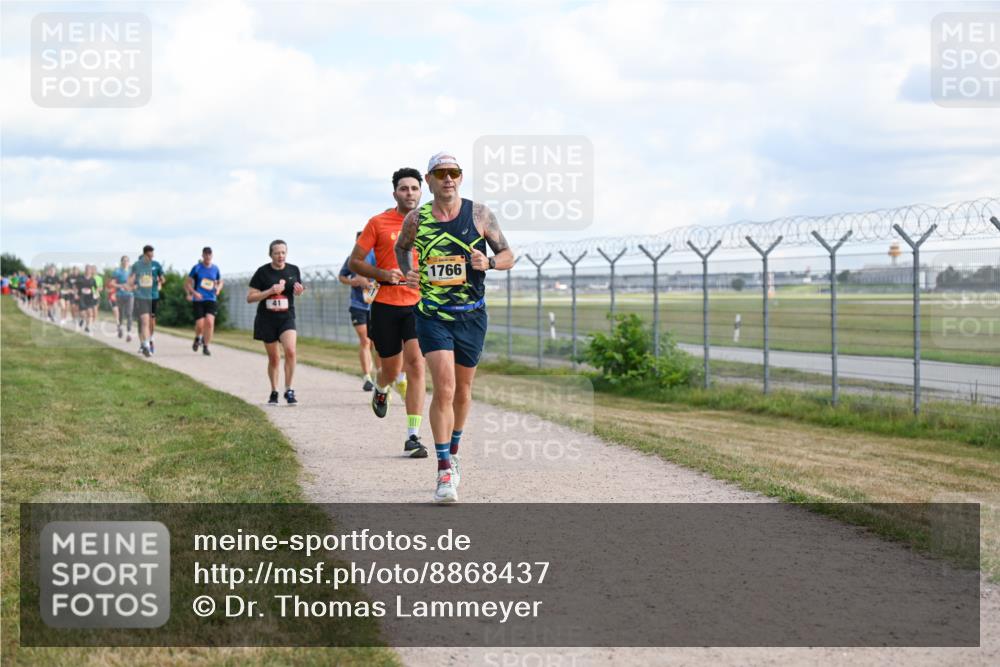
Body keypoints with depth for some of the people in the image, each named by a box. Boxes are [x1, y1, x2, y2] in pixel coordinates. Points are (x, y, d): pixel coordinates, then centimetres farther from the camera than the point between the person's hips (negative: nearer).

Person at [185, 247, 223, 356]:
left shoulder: (215, 269, 9)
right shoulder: (197, 268, 2)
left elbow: (220, 282, 22)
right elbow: (187, 283, 3)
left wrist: (218, 288, -1)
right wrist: (194, 293, -15)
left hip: (211, 299, 2)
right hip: (198, 300, -2)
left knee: (210, 321, -17)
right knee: (200, 324, -11)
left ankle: (205, 347, -6)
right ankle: (197, 338, 25)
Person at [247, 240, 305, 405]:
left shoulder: (293, 270, 3)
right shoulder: (262, 272, -5)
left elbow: (297, 291, 19)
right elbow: (250, 298, -5)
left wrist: (299, 290, -6)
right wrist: (270, 291, -18)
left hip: (287, 318, 0)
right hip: (266, 319, 0)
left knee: (290, 351, -21)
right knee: (273, 358, 7)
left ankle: (289, 390, -10)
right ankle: (274, 393, 24)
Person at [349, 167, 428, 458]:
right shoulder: (378, 223, -1)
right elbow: (355, 262, 2)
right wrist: (382, 274, -15)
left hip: (418, 305, 1)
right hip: (386, 305, -1)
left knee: (416, 365, -14)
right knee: (391, 371, 8)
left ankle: (413, 436, -11)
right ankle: (380, 390, 48)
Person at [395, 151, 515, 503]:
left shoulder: (479, 214, -2)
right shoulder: (415, 219, -1)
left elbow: (508, 255, 4)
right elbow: (401, 247, 21)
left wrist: (488, 262, -17)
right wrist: (407, 273, 3)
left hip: (472, 316, 2)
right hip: (432, 316, -2)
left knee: (462, 391, 14)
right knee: (444, 389, -16)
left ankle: (453, 454, 38)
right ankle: (444, 472, -13)